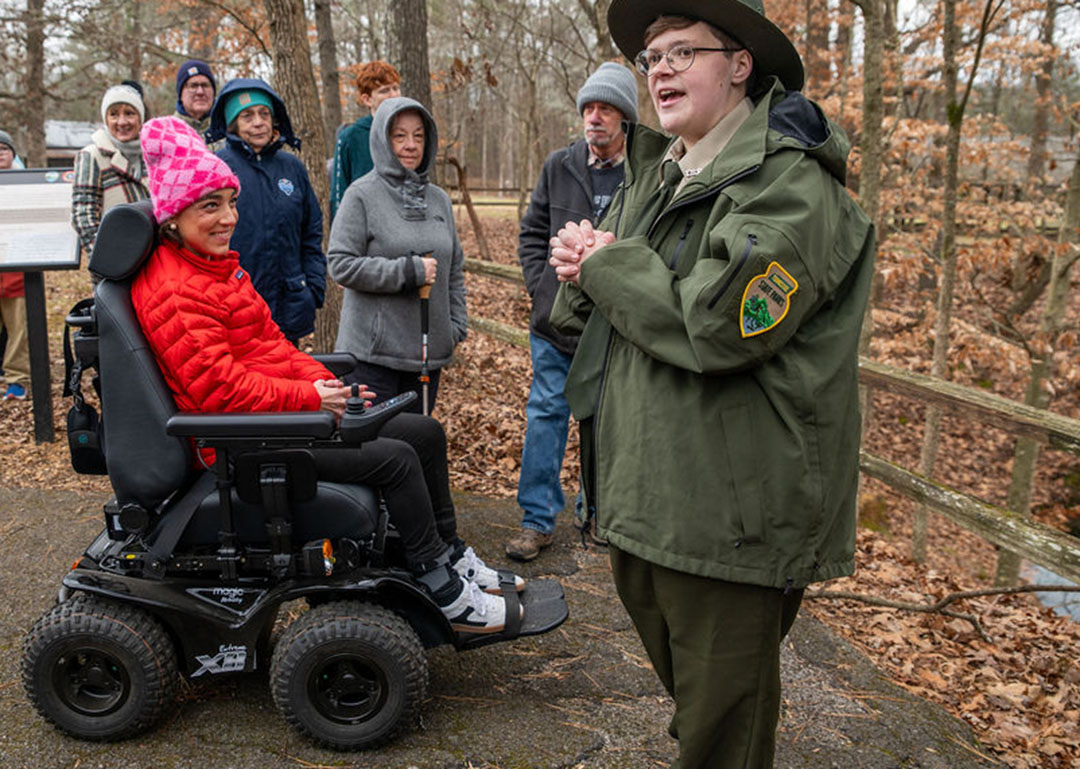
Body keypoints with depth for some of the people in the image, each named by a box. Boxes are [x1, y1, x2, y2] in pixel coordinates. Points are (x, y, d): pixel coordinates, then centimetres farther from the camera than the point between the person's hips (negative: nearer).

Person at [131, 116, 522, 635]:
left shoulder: (219, 267, 16)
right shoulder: (174, 292, -16)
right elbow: (217, 386, -23)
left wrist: (327, 385, 3)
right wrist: (309, 398, -20)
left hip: (280, 411, 10)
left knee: (424, 432, 5)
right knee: (395, 458, -19)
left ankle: (452, 558, 17)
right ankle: (443, 592, -4)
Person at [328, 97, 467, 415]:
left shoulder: (439, 199, 14)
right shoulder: (362, 195, -4)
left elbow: (455, 270, 19)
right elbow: (341, 264, -12)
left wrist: (456, 325, 8)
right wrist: (409, 271, -15)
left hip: (429, 353, 6)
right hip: (373, 353, -5)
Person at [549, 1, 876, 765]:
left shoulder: (789, 186, -15)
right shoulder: (655, 175, 13)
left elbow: (714, 324, -27)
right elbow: (601, 315, 20)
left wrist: (608, 264, -12)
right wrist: (584, 275, -4)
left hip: (731, 513, -8)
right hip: (645, 498, 8)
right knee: (682, 688, 26)